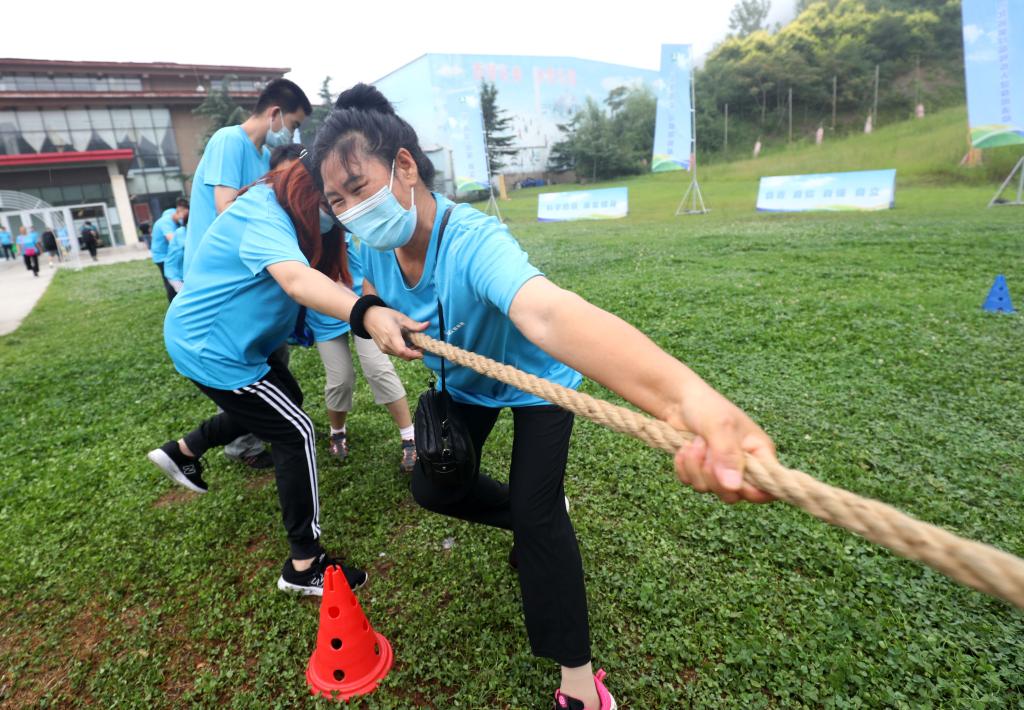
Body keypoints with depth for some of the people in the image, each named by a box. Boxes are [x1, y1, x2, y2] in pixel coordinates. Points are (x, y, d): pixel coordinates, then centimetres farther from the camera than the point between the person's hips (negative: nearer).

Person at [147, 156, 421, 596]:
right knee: (295, 433, -8)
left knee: (283, 400, 27)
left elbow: (321, 278, -3)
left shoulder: (287, 213, 3)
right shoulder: (264, 219, -30)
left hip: (209, 337, 10)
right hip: (209, 348, -10)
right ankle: (304, 566, 2)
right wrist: (365, 314, -69)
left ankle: (182, 451, 43)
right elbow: (296, 279, -51)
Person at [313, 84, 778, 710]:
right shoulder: (377, 244, -20)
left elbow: (548, 312, -64)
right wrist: (375, 317, -21)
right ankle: (542, 520, 36)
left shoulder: (473, 242, -42)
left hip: (539, 379, -7)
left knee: (537, 515, -13)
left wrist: (682, 392, -82)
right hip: (467, 382, 7)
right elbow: (368, 298, 5)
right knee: (434, 490, 9)